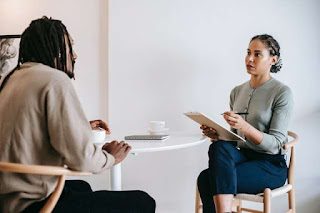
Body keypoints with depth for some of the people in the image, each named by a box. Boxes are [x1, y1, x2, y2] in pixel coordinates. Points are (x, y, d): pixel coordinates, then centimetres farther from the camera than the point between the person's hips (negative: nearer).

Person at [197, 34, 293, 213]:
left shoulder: (282, 93, -6)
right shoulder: (237, 92, 12)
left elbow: (275, 144, -12)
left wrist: (245, 126, -28)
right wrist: (217, 134, -6)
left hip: (271, 165, -6)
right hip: (242, 156, 6)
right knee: (219, 146, -30)